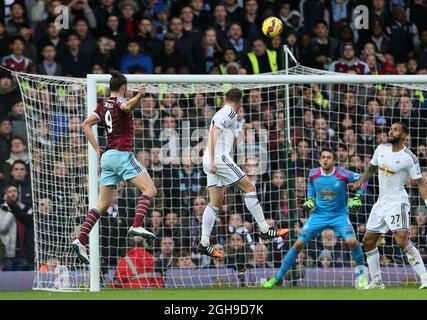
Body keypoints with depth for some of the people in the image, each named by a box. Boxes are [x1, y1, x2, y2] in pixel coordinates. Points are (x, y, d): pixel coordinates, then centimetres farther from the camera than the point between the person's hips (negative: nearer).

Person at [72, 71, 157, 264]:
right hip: (122, 153, -8)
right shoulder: (119, 101, -2)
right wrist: (139, 96, -48)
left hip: (107, 156, 8)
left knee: (103, 203, 9)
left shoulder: (103, 106, 17)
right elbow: (127, 106, -27)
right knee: (150, 190, -10)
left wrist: (97, 150, 11)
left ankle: (81, 240, -1)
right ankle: (137, 226, -29)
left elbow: (86, 125, 14)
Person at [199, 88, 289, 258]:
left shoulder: (221, 113, 23)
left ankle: (204, 244, 4)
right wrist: (213, 160, -23)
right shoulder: (229, 113, -6)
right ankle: (265, 230, -6)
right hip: (220, 158, -10)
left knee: (215, 203, 9)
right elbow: (214, 132, -18)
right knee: (249, 188, -5)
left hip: (212, 162, 10)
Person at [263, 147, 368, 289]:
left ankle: (360, 274, -2)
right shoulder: (313, 174, -8)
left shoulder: (342, 175, -17)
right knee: (299, 244, -4)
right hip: (318, 215, 2)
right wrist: (309, 200, 0)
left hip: (339, 215, -2)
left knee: (352, 241, -25)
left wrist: (357, 198, -10)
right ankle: (278, 277, 9)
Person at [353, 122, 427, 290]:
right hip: (381, 202, 8)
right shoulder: (381, 149, 5)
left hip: (397, 202, -8)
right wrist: (361, 181, 6)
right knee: (368, 240, 10)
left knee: (402, 240, -23)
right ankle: (376, 282, 21)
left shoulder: (409, 158, -13)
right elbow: (372, 167, 22)